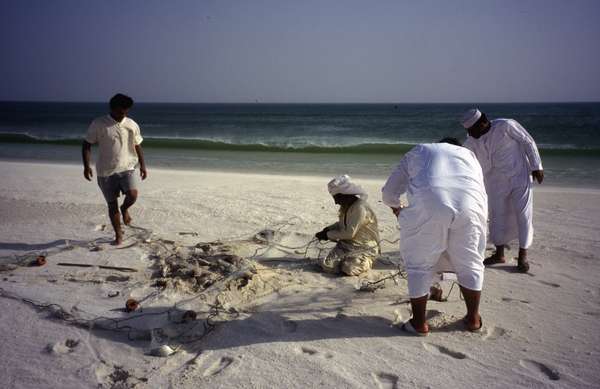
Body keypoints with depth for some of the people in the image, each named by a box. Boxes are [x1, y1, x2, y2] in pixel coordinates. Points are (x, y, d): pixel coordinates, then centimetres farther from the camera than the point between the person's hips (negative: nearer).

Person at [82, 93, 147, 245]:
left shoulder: (132, 125, 3)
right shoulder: (98, 124, -6)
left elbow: (137, 146, 14)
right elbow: (87, 144, -2)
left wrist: (142, 165, 8)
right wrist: (86, 166, -12)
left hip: (126, 168, 1)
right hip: (106, 171, -1)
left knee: (132, 195, -22)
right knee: (112, 204, 5)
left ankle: (124, 209, 14)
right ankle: (118, 234, 21)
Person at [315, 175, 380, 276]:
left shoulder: (360, 208, -22)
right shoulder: (346, 207, 6)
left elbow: (349, 233, -23)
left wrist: (328, 235, -12)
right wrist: (327, 229, 3)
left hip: (365, 248, -7)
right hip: (346, 244, 7)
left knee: (349, 269, -29)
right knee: (327, 266, -14)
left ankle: (365, 262, 3)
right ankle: (349, 259, 12)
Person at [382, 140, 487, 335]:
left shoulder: (417, 152, 32)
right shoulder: (468, 153, 36)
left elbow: (388, 193, 29)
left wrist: (397, 209, 49)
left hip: (427, 206, -2)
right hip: (470, 206, 3)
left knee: (419, 265, 13)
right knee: (470, 265, 21)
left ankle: (419, 322, 19)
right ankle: (473, 318, 32)